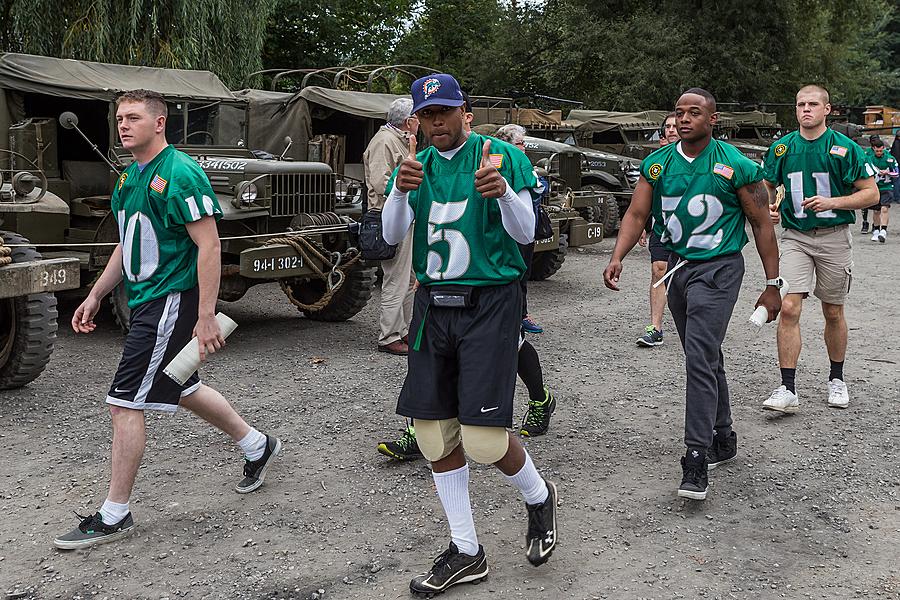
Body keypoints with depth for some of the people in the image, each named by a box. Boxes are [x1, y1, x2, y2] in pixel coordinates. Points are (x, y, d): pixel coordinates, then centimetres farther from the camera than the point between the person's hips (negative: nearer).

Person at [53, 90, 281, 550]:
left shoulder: (180, 173, -17)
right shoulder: (129, 178, 12)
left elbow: (208, 246, -20)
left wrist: (206, 317, -23)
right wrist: (95, 296, 20)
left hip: (172, 300, -10)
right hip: (146, 300, 10)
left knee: (124, 404, -7)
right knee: (181, 389, 21)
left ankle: (114, 516, 5)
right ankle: (257, 446, 40)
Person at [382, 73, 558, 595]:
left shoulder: (502, 156, -4)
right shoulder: (416, 165, 10)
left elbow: (525, 232, -7)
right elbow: (392, 235, -1)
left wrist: (504, 192, -27)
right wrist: (400, 191, -21)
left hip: (490, 302, -5)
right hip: (433, 303, 5)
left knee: (482, 438, -11)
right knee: (434, 430, 5)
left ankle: (539, 497, 23)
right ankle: (466, 553, 20)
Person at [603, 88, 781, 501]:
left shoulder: (736, 167, -10)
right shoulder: (657, 164, 3)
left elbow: (762, 225, -5)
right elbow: (636, 214, -1)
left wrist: (772, 285, -5)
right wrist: (617, 258, -19)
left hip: (718, 269, -6)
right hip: (678, 266, 6)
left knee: (700, 360, -16)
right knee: (705, 359, 17)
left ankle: (697, 459, -12)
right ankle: (723, 439, 32)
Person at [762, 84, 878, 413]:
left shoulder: (845, 148, -4)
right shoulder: (781, 148, 4)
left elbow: (871, 192, -3)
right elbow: (767, 187, 17)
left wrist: (833, 202, -17)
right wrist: (771, 209, -5)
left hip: (834, 237, -1)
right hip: (795, 236, 1)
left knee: (833, 313, 10)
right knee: (788, 308, -12)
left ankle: (836, 379, 30)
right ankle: (788, 389, -10)